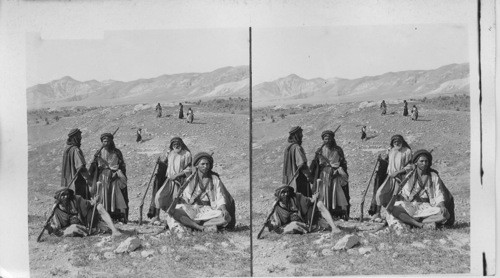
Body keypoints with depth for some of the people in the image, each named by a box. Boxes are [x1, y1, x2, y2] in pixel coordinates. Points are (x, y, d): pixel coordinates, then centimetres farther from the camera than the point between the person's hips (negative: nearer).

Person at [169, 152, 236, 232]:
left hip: (210, 211, 1)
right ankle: (202, 228, -34)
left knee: (226, 217, -30)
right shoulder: (190, 180, 6)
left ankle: (192, 224, -28)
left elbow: (220, 198, -1)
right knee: (175, 212, -30)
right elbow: (184, 198, 5)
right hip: (193, 210, -1)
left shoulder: (215, 179, 5)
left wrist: (224, 209, -20)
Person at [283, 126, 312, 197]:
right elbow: (302, 164, -22)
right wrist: (309, 176, -13)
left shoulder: (288, 148, 12)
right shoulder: (297, 148, -15)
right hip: (299, 178, -9)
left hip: (289, 180, 9)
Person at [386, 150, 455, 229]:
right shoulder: (409, 176, 4)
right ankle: (422, 225, -34)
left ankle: (411, 222, -29)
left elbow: (439, 195, 1)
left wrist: (442, 206, -18)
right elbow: (403, 195, 4)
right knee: (395, 209, -31)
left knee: (444, 214, -30)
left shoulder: (434, 176, 6)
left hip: (428, 208, 1)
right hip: (411, 207, -1)